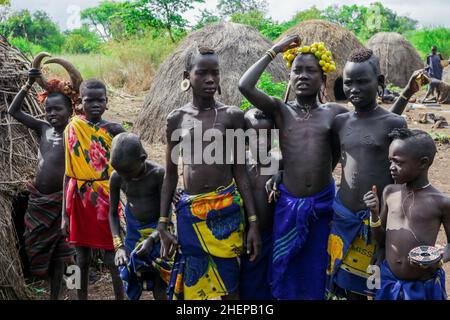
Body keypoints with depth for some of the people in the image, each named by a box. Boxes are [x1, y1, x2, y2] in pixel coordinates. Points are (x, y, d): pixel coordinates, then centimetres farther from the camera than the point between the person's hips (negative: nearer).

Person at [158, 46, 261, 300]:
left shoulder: (232, 115, -2)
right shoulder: (177, 118, 4)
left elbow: (240, 171, 0)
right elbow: (171, 175, 8)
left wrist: (254, 222, -3)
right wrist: (163, 224, 5)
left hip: (227, 212, -2)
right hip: (189, 213, 2)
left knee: (227, 287, 6)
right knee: (193, 284, 10)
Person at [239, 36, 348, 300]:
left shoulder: (335, 113, 1)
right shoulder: (280, 109, -1)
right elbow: (245, 86, -14)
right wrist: (274, 51, -7)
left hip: (323, 203, 1)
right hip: (288, 203, 0)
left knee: (316, 269, 14)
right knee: (287, 268, 12)